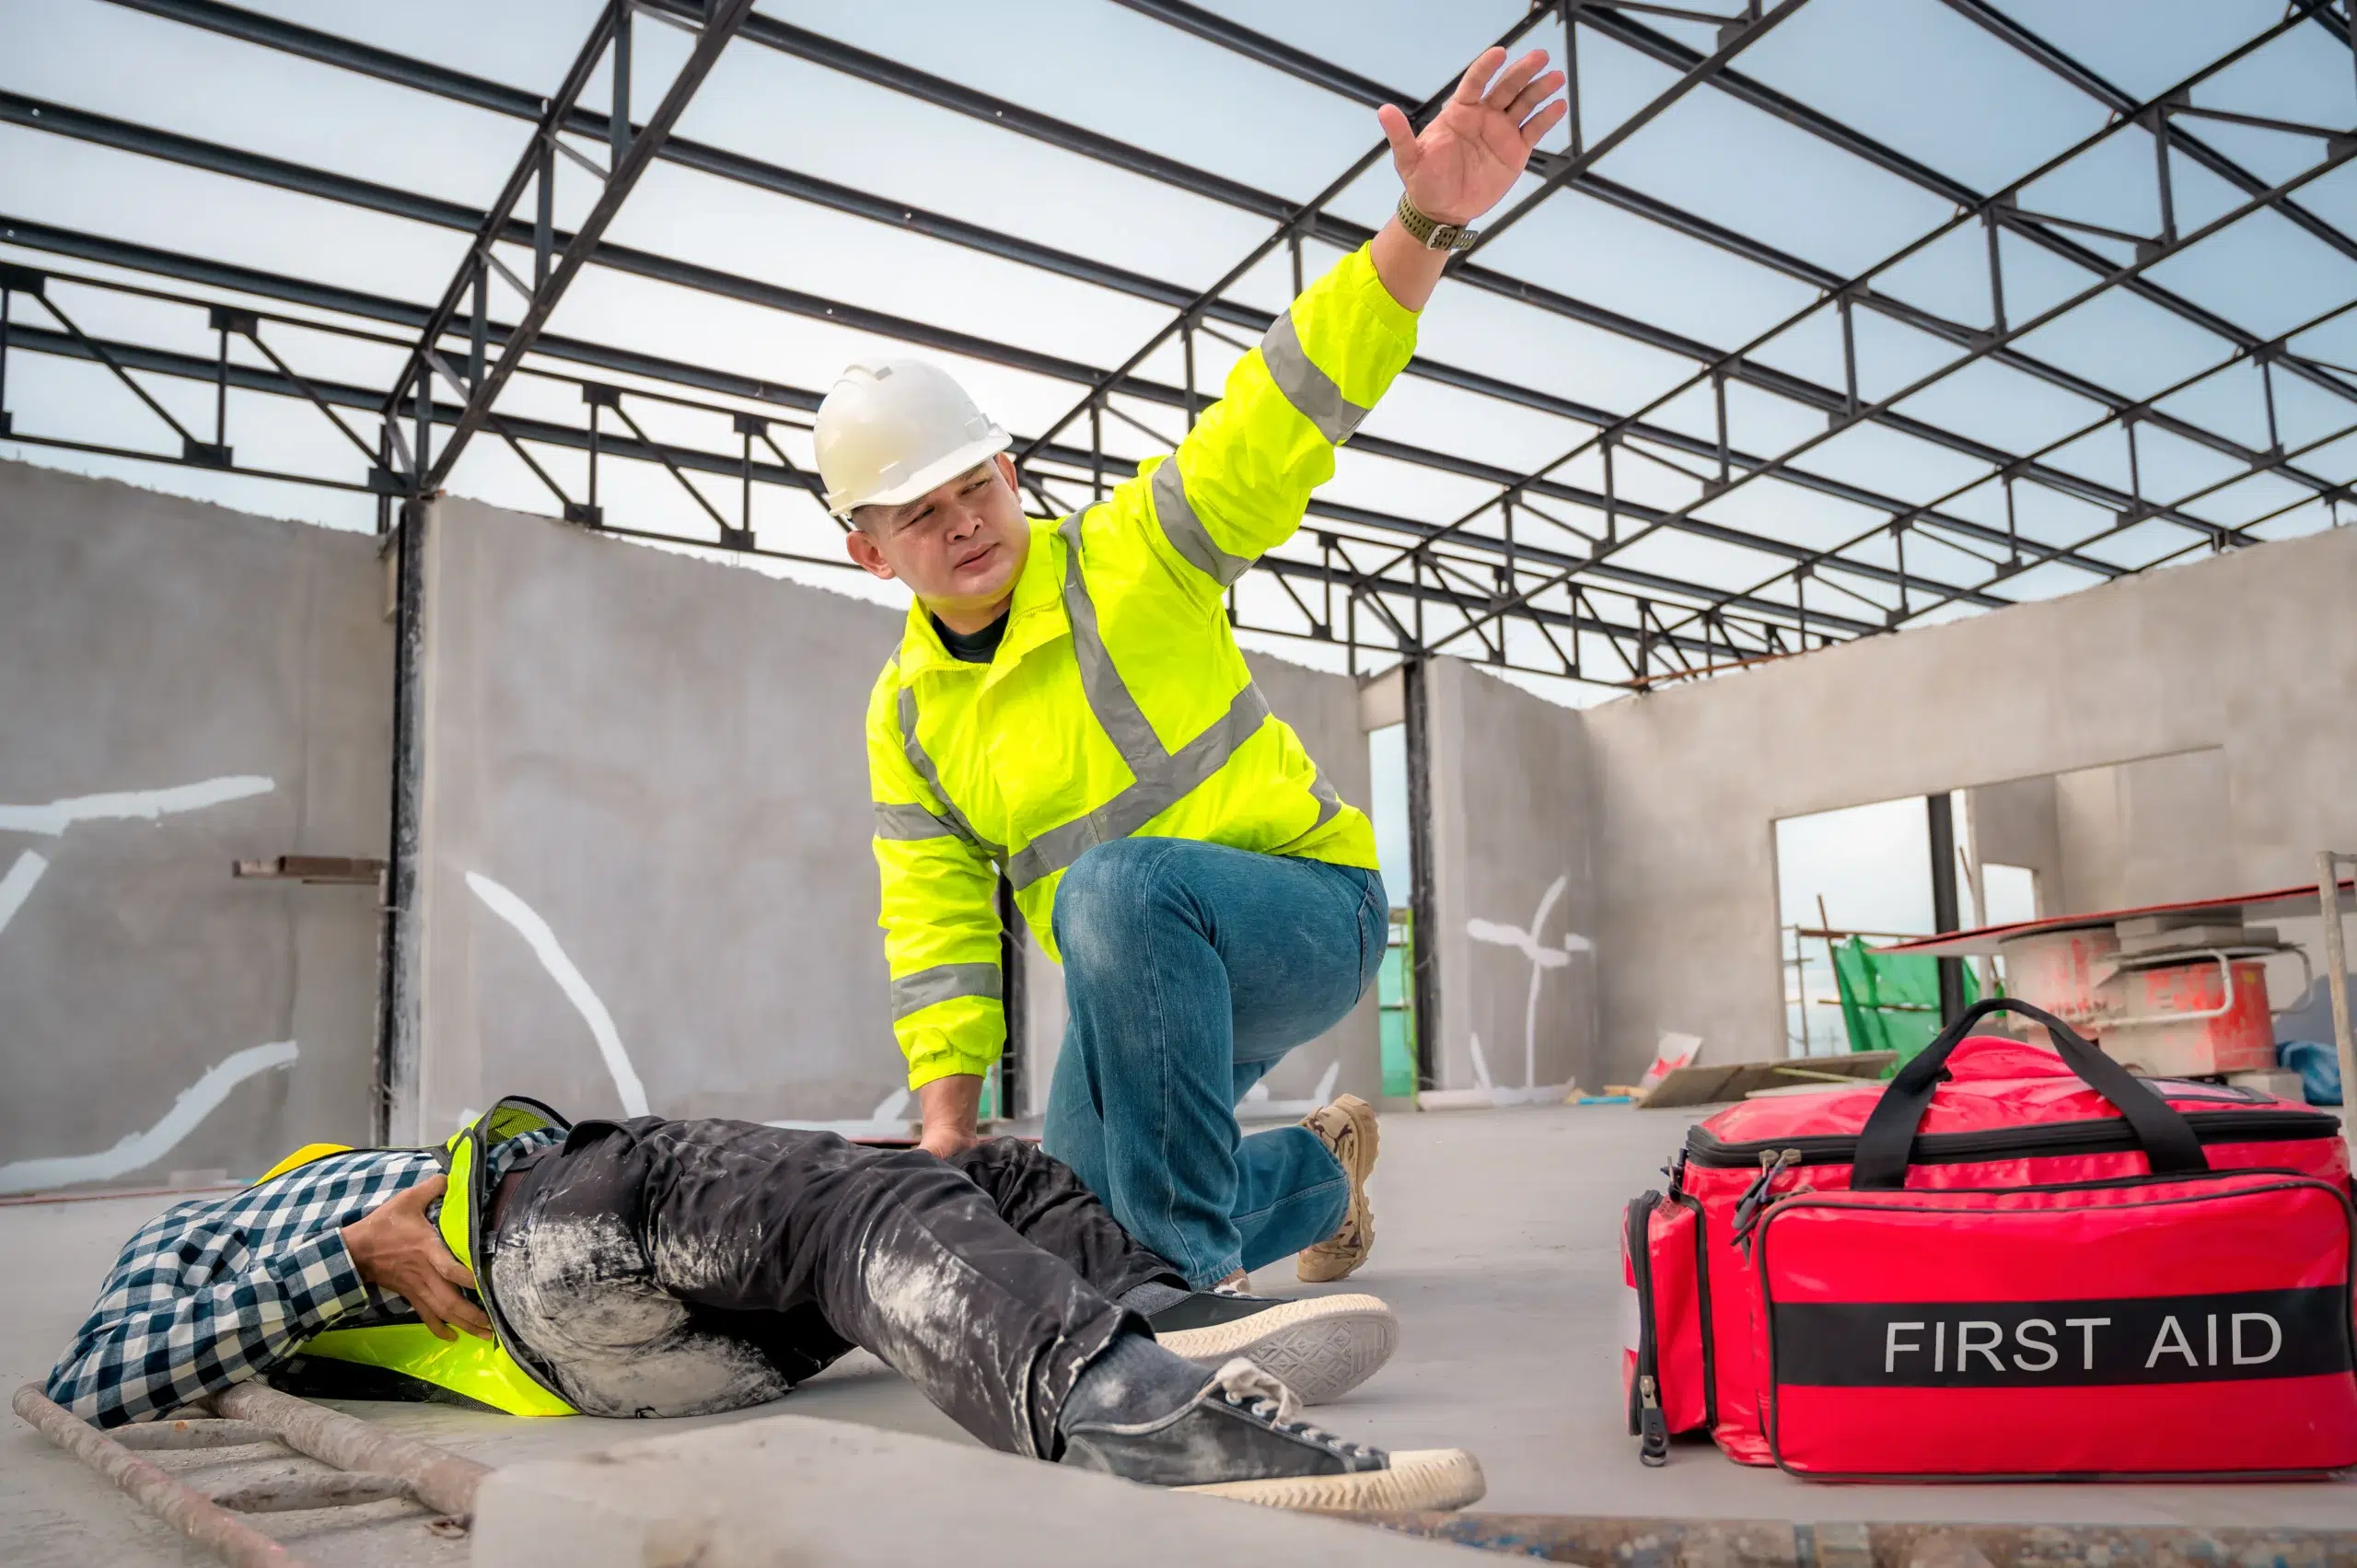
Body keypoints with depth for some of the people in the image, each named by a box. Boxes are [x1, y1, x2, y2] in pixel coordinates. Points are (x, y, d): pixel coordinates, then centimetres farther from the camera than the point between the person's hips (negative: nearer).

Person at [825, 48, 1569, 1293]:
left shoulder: (1132, 554, -14)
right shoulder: (906, 718, 0)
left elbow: (1289, 407, -25)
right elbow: (936, 930, -1)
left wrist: (1425, 222, -38)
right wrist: (949, 1123, -10)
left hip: (1313, 911, -6)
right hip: (1137, 972, 7)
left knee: (1118, 887, -38)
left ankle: (1194, 1270, -25)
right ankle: (1321, 1169, 39)